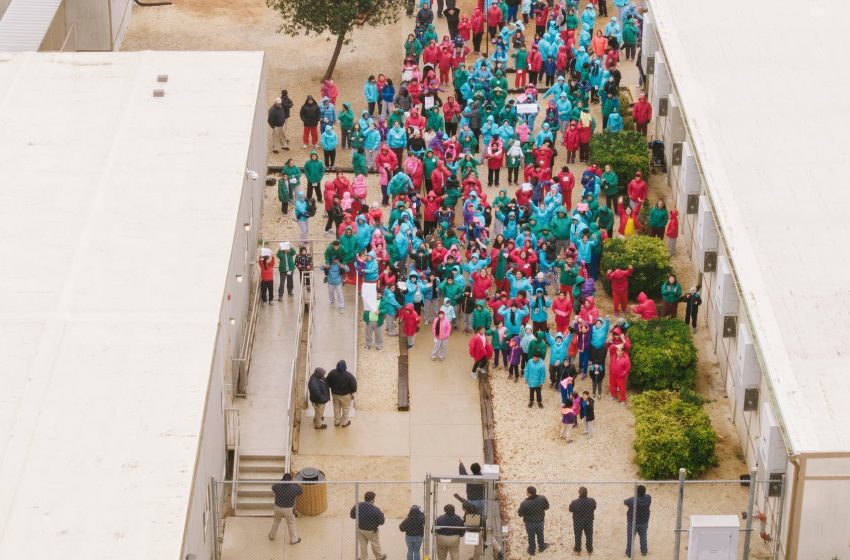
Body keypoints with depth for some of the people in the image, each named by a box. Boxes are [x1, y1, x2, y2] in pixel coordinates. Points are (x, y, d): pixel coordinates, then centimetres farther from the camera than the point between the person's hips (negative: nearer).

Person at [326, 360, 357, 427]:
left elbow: (328, 383, -6)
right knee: (345, 409, 22)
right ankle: (344, 423, 38)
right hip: (345, 395, -3)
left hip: (335, 393, 3)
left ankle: (337, 422, 42)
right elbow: (353, 385, -20)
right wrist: (352, 393, 1)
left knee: (336, 407, 26)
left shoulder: (332, 373, -22)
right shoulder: (349, 375, -31)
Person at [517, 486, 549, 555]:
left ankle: (532, 551, 42)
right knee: (540, 534, 28)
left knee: (531, 536, 22)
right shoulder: (542, 498, -24)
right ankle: (541, 547, 50)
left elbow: (520, 514, -21)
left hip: (530, 523, -2)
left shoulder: (524, 503, -35)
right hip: (540, 520, 2)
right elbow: (546, 507, -5)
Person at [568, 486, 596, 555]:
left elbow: (570, 510, -10)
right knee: (589, 536, 22)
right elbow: (594, 508, -2)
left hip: (578, 522, -1)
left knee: (578, 536, 22)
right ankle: (590, 550, 38)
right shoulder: (592, 501, -22)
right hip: (589, 521, 1)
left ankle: (578, 550, 39)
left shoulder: (574, 503, -29)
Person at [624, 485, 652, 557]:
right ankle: (644, 551, 36)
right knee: (643, 536, 23)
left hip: (632, 522, -3)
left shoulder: (632, 500, -30)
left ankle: (629, 552, 28)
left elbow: (624, 502, -9)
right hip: (643, 522, 3)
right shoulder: (648, 498, -20)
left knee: (630, 537, 15)